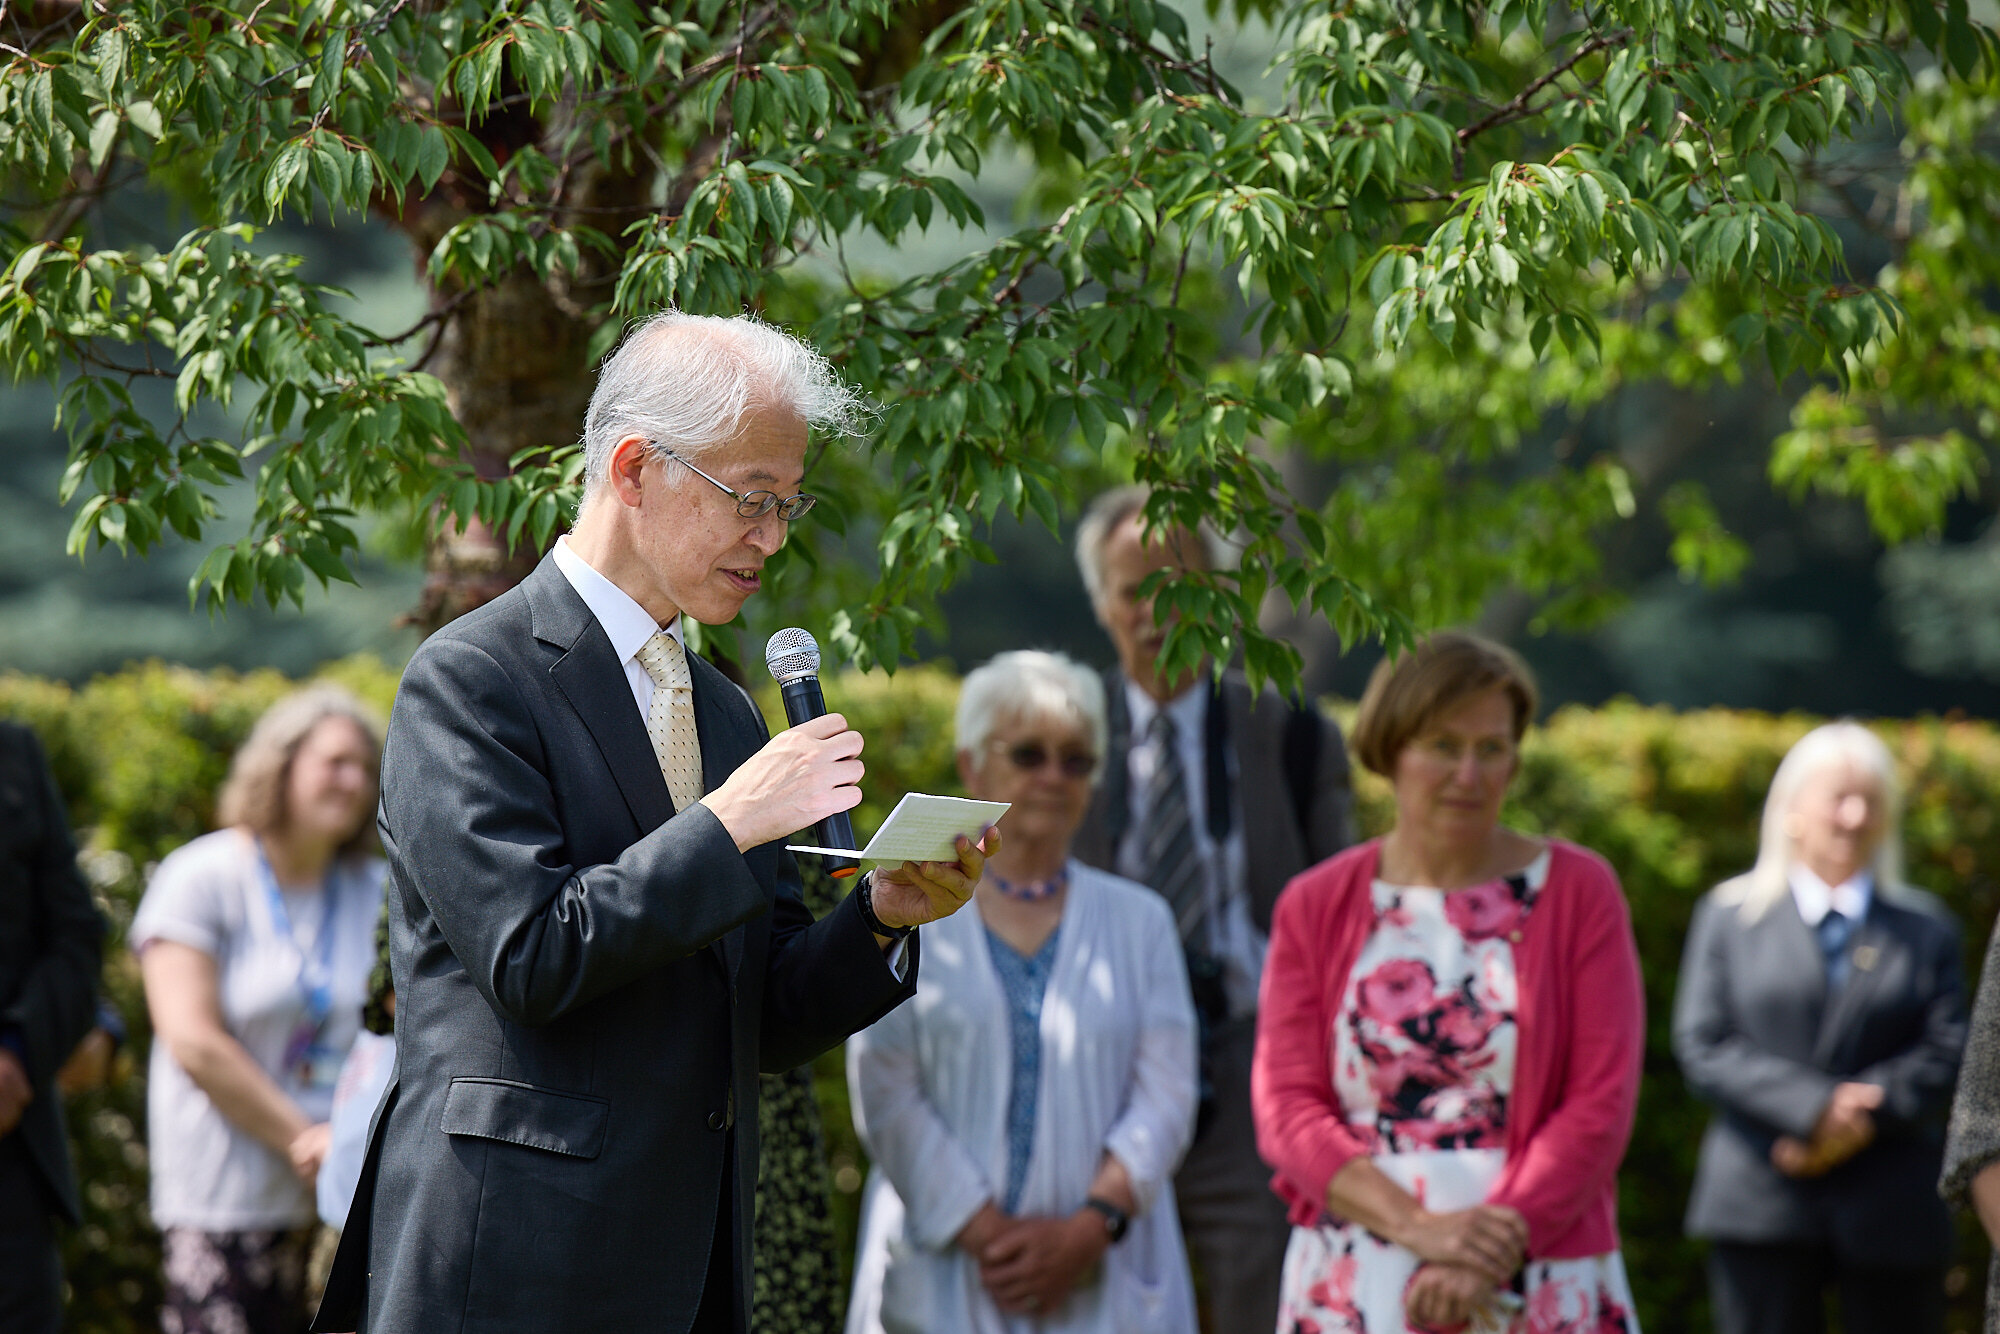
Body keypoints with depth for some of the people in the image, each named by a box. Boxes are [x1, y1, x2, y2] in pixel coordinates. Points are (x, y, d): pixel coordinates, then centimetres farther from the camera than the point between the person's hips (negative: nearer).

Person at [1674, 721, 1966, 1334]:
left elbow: (1945, 1053, 2)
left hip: (1892, 1213, 1)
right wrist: (1816, 1108, -15)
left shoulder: (1926, 927, 13)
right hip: (1761, 1208, -1)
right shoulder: (1728, 915, 10)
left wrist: (1863, 1120, -14)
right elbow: (1704, 1046, -1)